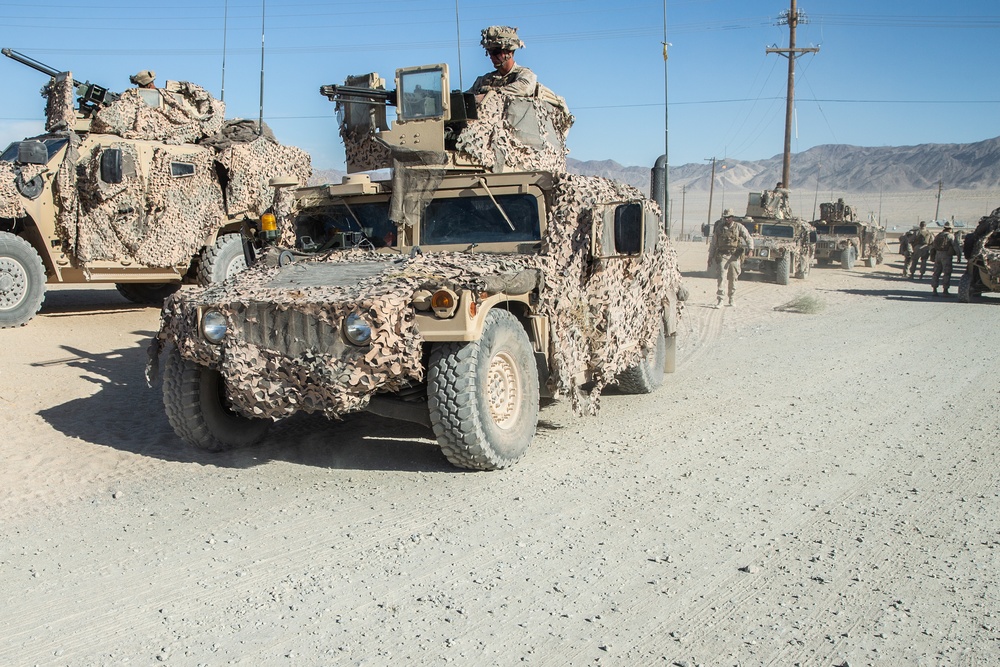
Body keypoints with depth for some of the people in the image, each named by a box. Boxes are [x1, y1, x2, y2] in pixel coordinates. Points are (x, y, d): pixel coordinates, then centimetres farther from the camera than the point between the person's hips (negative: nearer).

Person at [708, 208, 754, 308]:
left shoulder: (738, 227, 2)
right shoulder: (719, 227, 5)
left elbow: (748, 238, -4)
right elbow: (713, 243, 11)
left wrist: (750, 248, -22)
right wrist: (710, 257, 10)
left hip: (734, 256, 1)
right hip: (723, 256, -1)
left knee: (733, 279, 9)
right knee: (721, 278, -12)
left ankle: (731, 300, 24)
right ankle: (719, 300, -10)